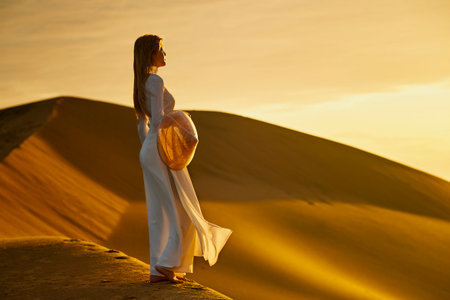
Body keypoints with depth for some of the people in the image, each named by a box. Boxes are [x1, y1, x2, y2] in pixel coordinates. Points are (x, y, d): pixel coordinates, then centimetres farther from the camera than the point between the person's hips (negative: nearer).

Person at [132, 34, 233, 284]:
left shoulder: (141, 85, 15)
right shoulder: (156, 81, -15)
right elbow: (158, 119, -26)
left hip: (149, 153, 9)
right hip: (163, 153, -9)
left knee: (159, 214, 9)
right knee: (185, 212, -1)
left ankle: (157, 271, 9)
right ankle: (168, 262, -4)